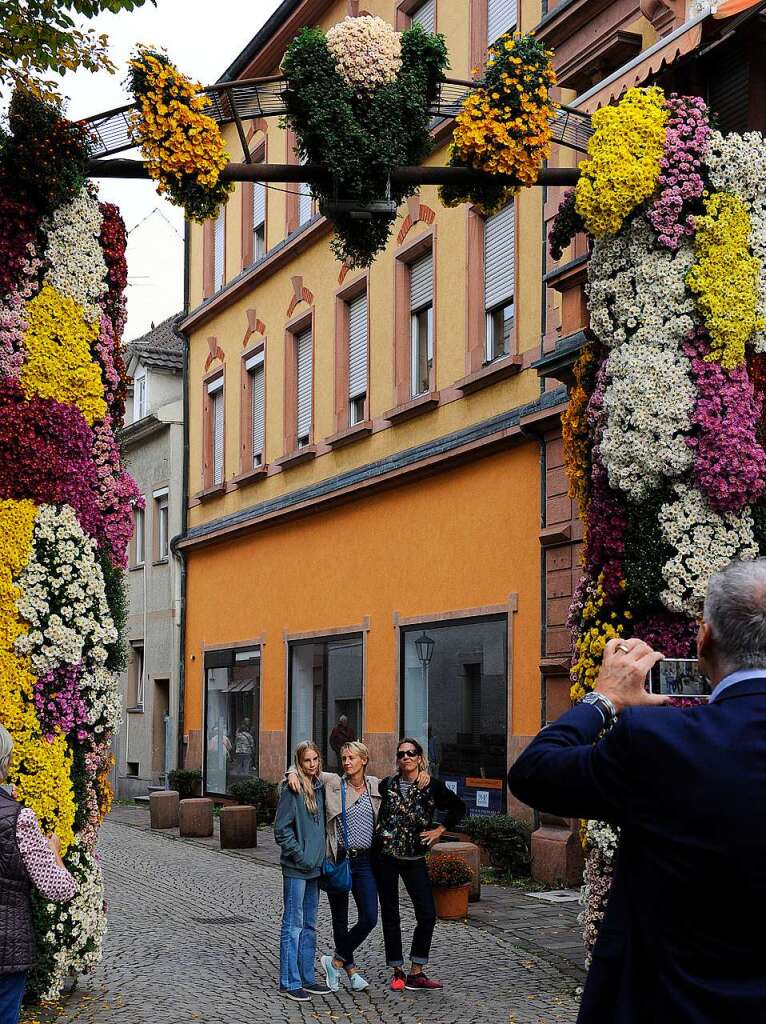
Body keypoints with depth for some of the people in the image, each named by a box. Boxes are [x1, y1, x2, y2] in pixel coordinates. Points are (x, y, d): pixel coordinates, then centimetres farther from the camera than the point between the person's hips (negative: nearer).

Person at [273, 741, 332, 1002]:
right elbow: (281, 829, -14)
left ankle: (307, 978, 23)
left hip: (315, 867, 8)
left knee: (309, 926, 14)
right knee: (293, 925, -3)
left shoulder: (319, 788, 10)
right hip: (296, 869, -8)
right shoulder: (292, 790, -12)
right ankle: (289, 983, 3)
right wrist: (301, 856, -15)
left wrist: (321, 858, 11)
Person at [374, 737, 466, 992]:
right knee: (390, 915, 5)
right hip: (385, 856, 0)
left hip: (414, 858, 0)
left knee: (427, 914, -7)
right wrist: (379, 834, 7)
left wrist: (441, 830, 3)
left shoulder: (432, 786, -1)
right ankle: (398, 972, 15)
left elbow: (459, 807, 10)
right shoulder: (386, 785, 2)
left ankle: (416, 974, 3)